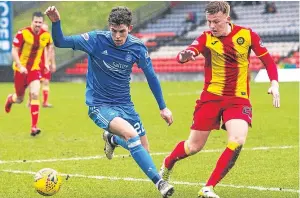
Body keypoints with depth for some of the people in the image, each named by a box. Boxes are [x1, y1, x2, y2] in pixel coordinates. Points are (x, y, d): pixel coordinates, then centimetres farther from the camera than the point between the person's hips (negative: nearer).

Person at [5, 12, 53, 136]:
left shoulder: (46, 35, -5)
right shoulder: (23, 33, -17)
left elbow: (48, 48, 16)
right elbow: (14, 51, -13)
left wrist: (47, 64, 12)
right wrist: (20, 66, -23)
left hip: (35, 69, 2)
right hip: (21, 69, -2)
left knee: (35, 94, -19)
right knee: (20, 99, 8)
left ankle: (34, 127, -16)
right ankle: (10, 99, 49)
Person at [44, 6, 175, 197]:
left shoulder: (137, 48, -9)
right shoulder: (96, 39, -16)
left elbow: (151, 77, 4)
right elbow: (60, 42, -17)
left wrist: (163, 107, 7)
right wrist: (56, 22, -37)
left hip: (124, 104, 4)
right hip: (99, 105, -4)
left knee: (142, 150, 9)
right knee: (131, 134, -29)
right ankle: (159, 182, -26)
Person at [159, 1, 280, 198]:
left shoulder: (247, 34, -3)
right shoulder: (206, 38, -8)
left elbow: (268, 60, 6)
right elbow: (185, 55, -26)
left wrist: (274, 83, -9)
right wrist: (185, 55, -50)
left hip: (239, 99, 1)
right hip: (211, 97, -1)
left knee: (237, 142, -22)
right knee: (194, 146, 5)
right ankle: (167, 165, 38)